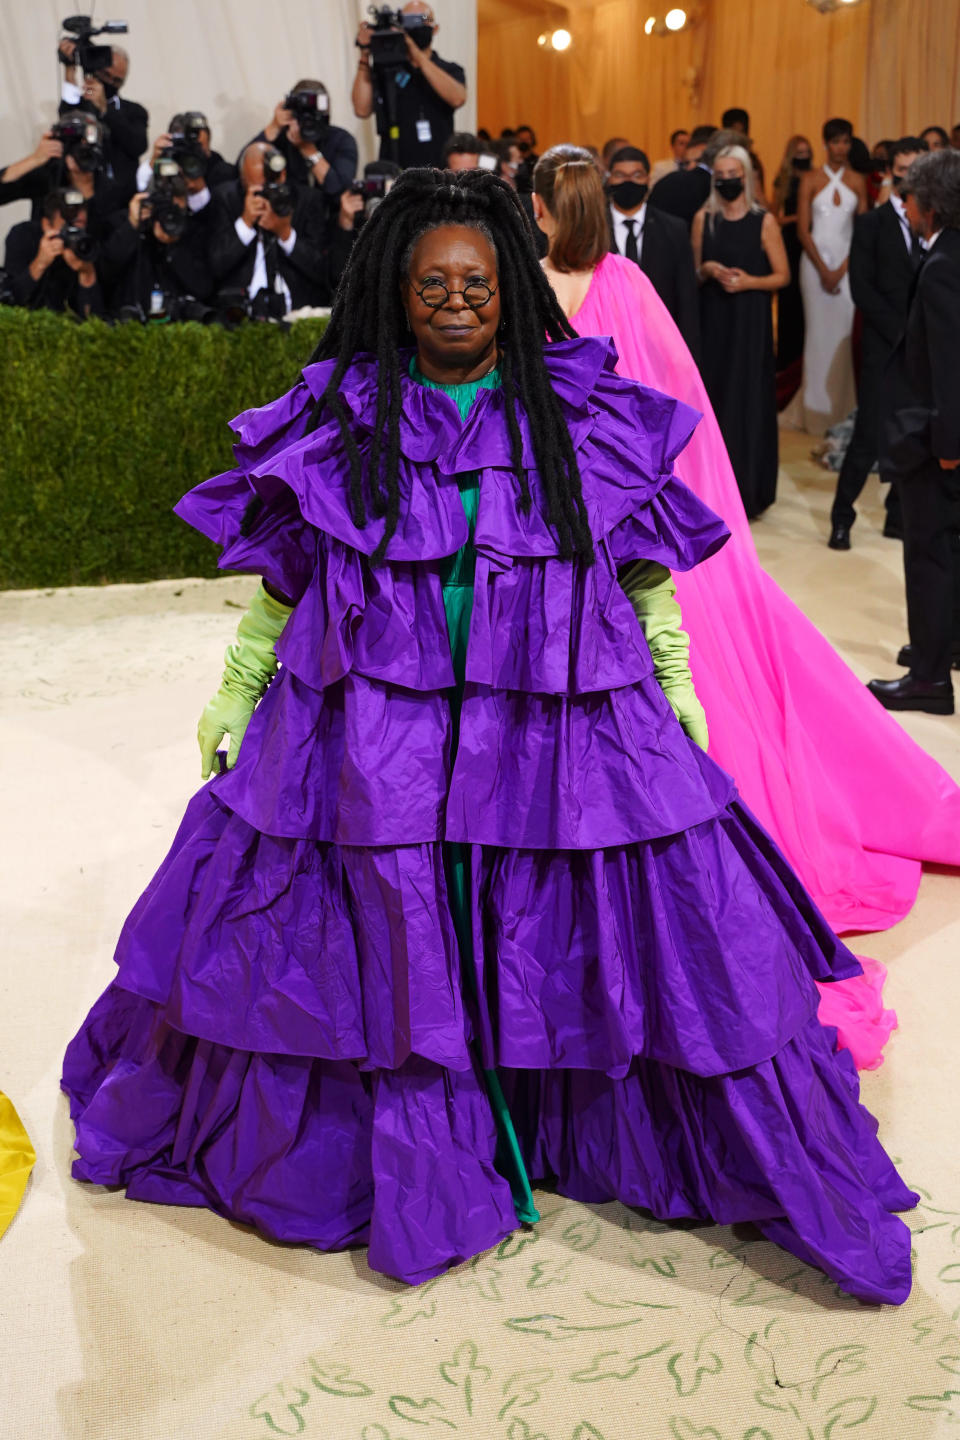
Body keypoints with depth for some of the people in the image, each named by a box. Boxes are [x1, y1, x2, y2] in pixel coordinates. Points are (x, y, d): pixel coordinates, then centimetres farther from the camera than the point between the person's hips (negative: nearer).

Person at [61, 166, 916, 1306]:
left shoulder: (580, 414, 3)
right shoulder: (341, 419, 3)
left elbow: (645, 565, 11)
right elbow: (284, 577, 10)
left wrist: (679, 683, 12)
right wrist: (235, 691, 12)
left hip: (562, 731, 0)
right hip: (379, 737, 0)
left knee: (655, 929, 4)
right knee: (395, 952, 6)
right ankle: (416, 1173, 29)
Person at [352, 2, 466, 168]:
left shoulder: (450, 71, 10)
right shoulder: (385, 70, 10)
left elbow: (457, 98, -12)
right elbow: (362, 110, -3)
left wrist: (418, 55, -15)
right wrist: (365, 55, -7)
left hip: (439, 169, 0)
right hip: (394, 171, 0)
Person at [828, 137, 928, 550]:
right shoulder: (871, 224, 3)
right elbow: (862, 289, -5)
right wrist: (903, 333, -11)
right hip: (884, 350, -3)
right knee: (869, 438, -6)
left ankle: (898, 517, 16)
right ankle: (841, 518, 6)